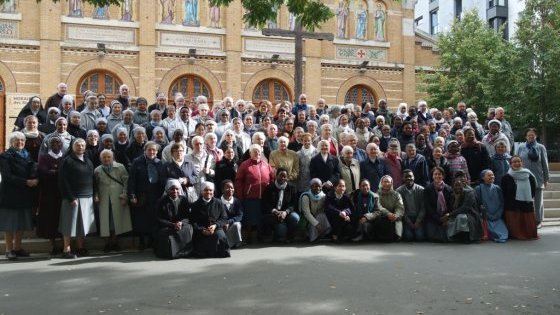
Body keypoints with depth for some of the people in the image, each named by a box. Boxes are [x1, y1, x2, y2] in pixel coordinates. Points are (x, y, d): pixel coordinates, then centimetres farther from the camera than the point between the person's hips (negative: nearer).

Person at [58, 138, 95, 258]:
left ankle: (80, 248, 19)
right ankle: (66, 250, 3)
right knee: (70, 224, -3)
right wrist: (70, 198, -17)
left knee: (82, 224, 11)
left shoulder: (88, 162, 15)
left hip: (87, 198, 6)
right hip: (73, 198, -6)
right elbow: (63, 181, -11)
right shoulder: (68, 161, -5)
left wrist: (93, 195, 9)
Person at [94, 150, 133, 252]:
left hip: (118, 198, -1)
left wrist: (124, 196, -8)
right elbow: (96, 186, 12)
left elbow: (126, 182, 0)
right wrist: (96, 196, -3)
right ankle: (109, 242, 9)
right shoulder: (97, 170, 10)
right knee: (106, 221, 0)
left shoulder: (120, 167, 4)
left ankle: (115, 242, 11)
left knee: (117, 220, 0)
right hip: (104, 200, 1)